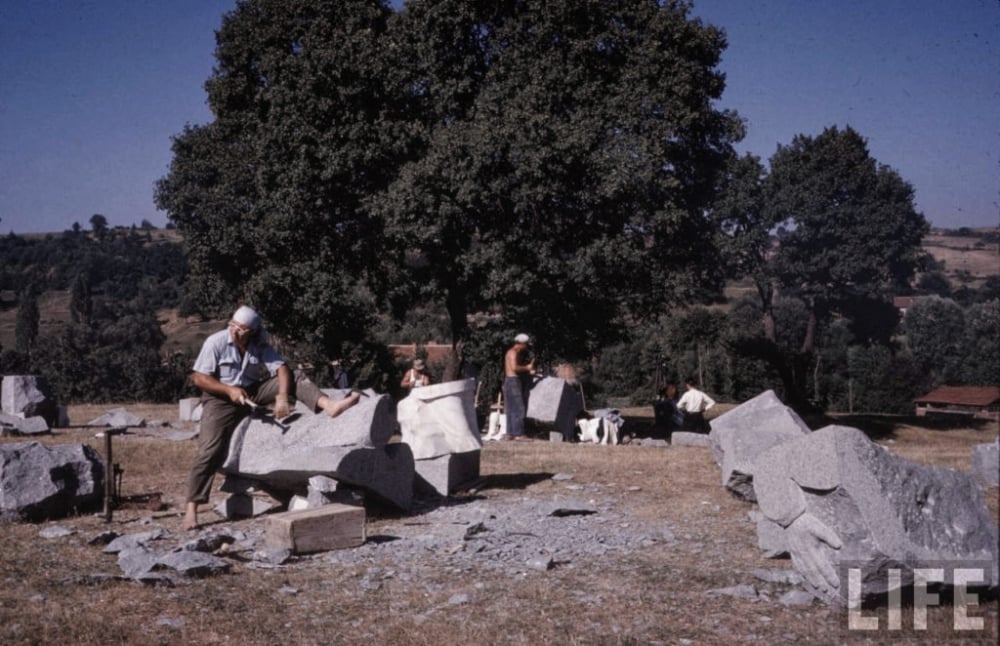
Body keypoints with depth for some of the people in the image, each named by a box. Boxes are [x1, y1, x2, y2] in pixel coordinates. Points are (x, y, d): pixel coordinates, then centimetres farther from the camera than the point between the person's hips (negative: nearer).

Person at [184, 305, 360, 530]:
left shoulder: (260, 346, -3)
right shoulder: (215, 343, -13)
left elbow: (282, 369, -13)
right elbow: (198, 378, -14)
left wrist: (283, 397, -32)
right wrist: (229, 390, -25)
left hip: (253, 392, 4)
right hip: (221, 397, -4)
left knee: (295, 382, -15)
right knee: (209, 450, -17)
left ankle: (329, 405, -40)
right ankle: (191, 508, -13)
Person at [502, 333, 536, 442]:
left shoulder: (513, 352, 19)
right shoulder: (514, 352, -12)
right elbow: (514, 367, -25)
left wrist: (527, 371, 14)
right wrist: (527, 368, -14)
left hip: (510, 381, 11)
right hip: (513, 381, -11)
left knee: (511, 410, 10)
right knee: (519, 409, -11)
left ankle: (509, 434, 11)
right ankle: (518, 434, -14)